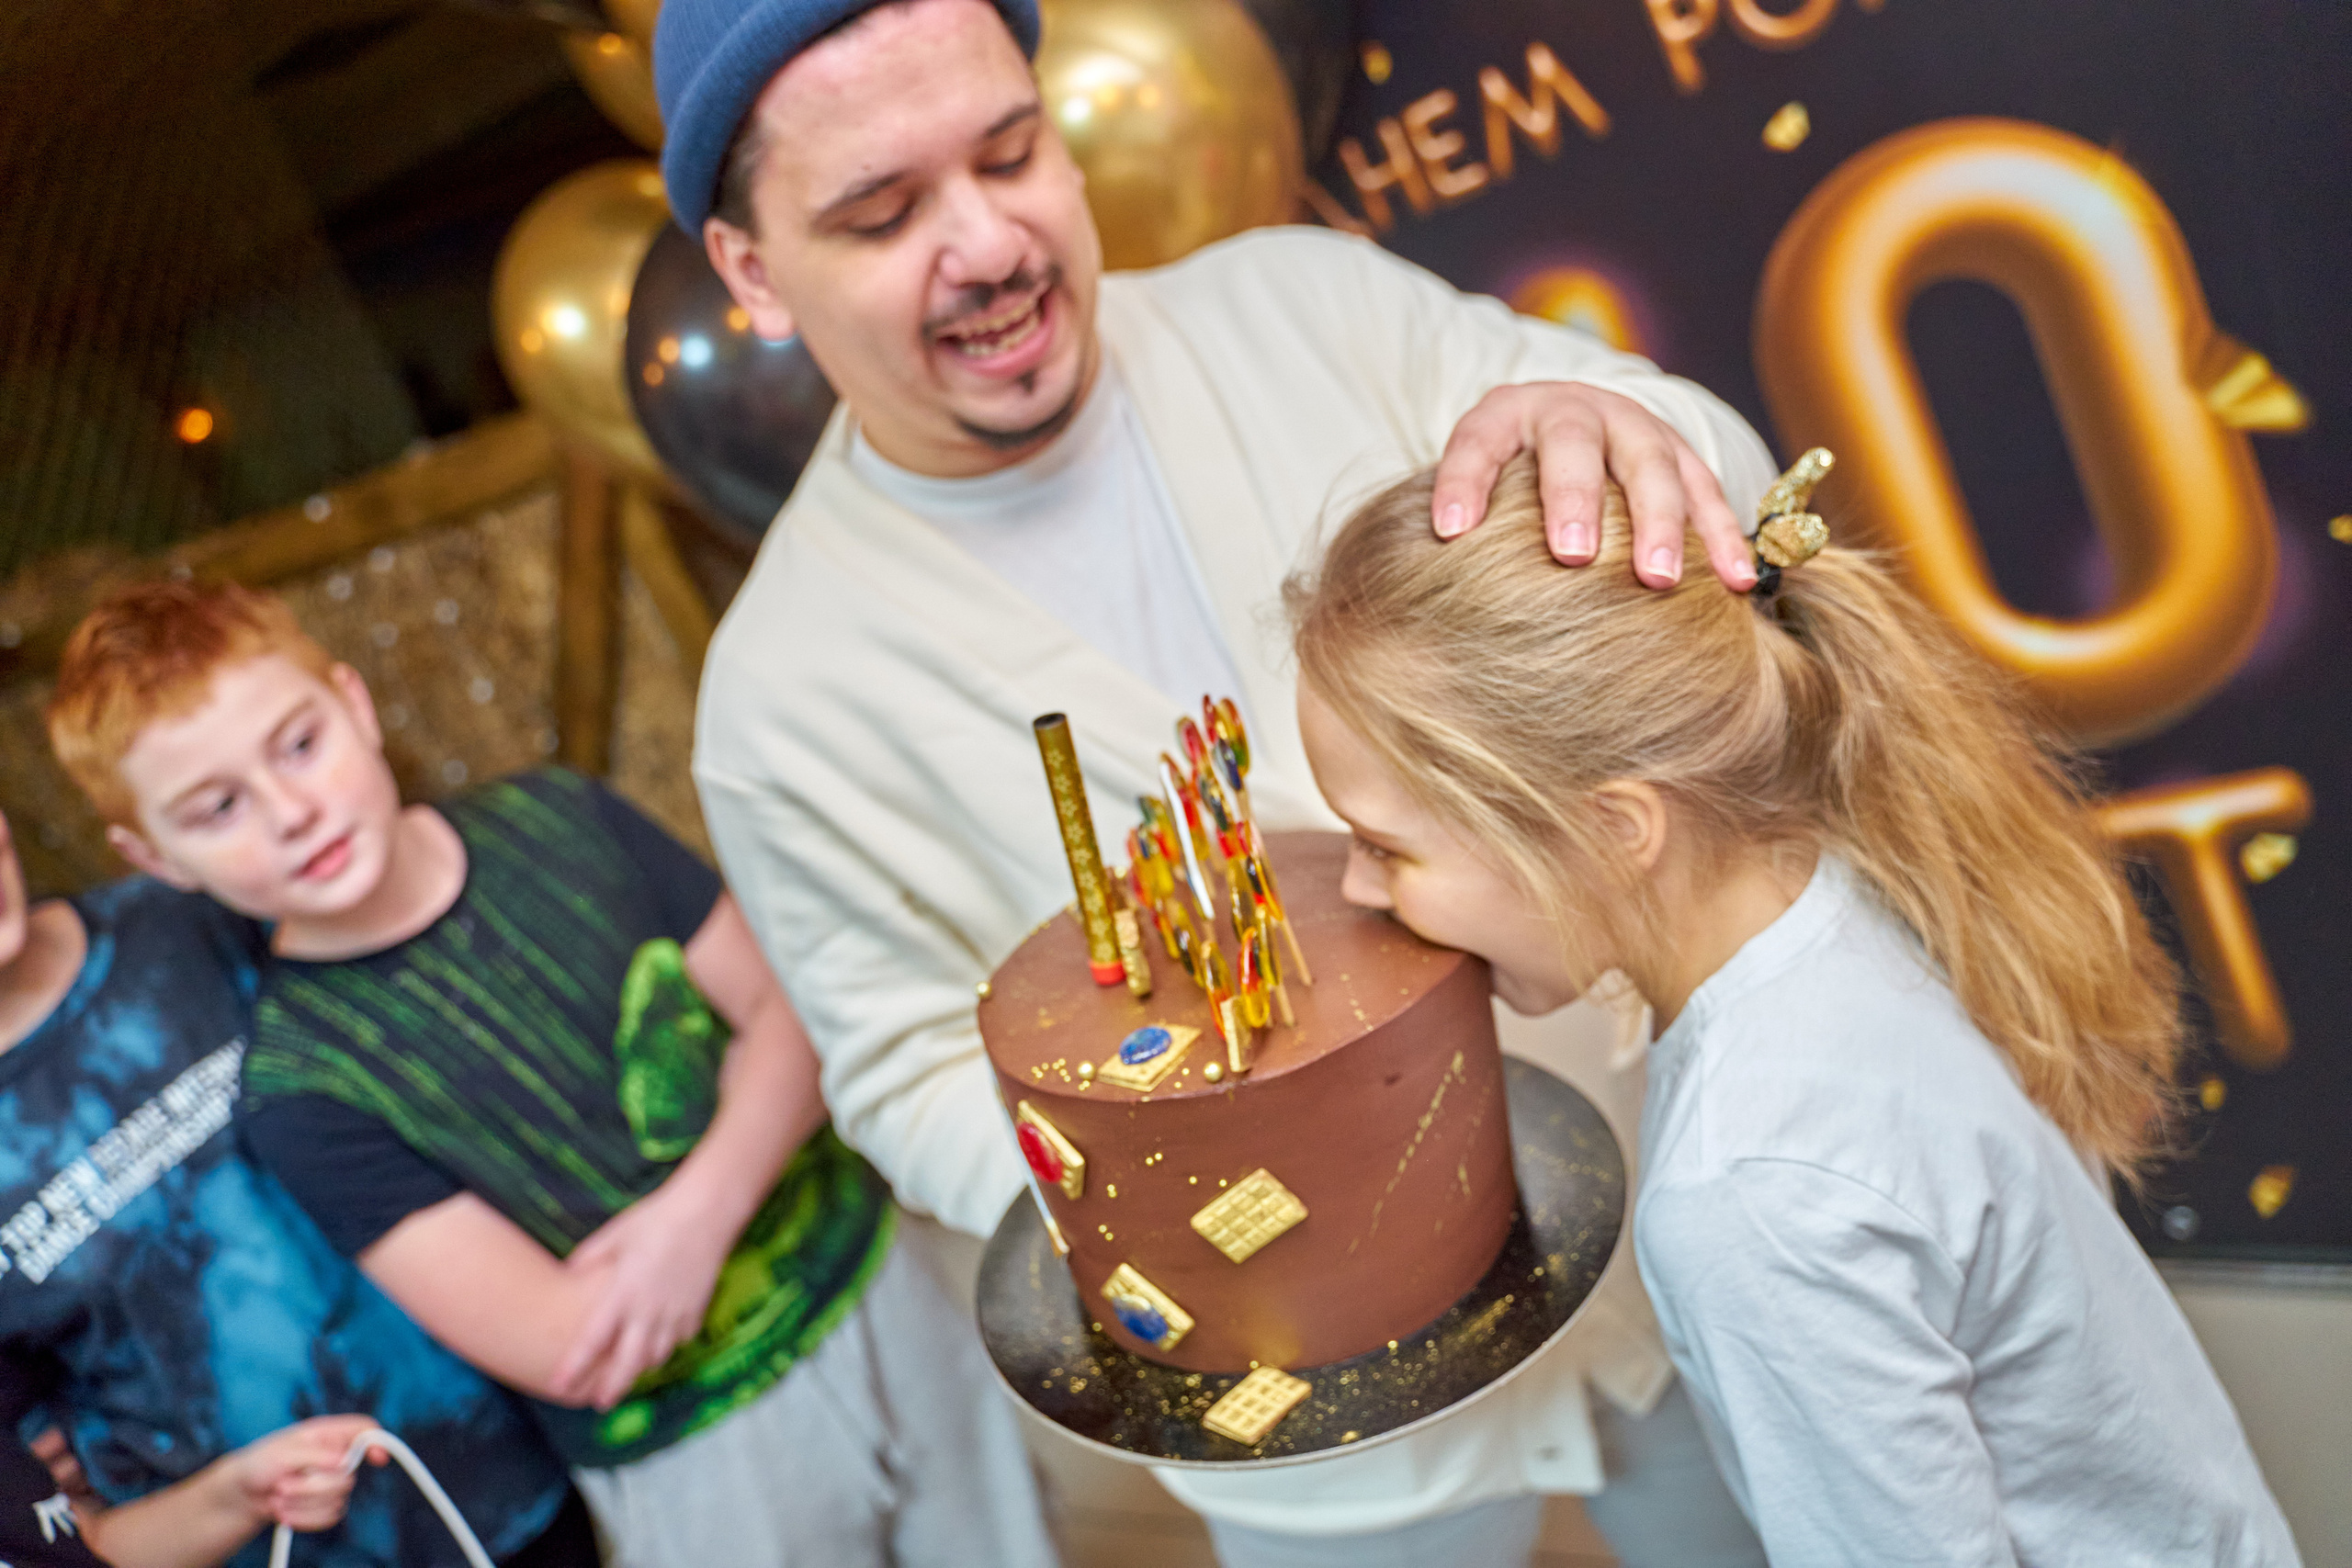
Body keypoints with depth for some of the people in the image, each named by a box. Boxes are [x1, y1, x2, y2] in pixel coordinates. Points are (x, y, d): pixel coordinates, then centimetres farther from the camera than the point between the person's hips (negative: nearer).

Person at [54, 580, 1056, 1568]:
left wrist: (704, 1206, -23)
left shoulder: (561, 820, -7)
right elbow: (573, 1354, -22)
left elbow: (795, 1010, -6)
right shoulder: (298, 1085, -18)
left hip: (883, 1295, 4)